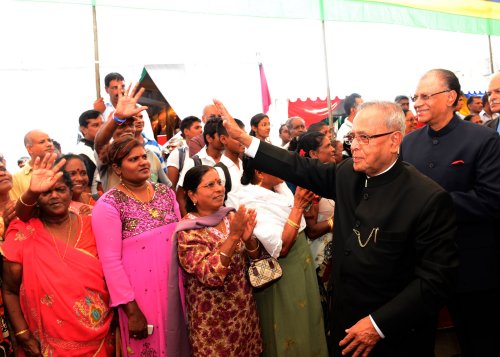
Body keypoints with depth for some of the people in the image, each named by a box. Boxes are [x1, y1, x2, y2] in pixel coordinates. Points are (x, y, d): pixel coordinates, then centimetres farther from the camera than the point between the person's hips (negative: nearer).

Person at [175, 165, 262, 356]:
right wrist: (233, 236, -33)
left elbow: (255, 257, 3)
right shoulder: (188, 232, -17)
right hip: (214, 318, -5)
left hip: (244, 310, 6)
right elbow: (211, 276, -27)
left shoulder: (230, 216, -1)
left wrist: (248, 238, -17)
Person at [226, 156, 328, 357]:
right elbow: (280, 248, -30)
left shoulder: (280, 188, 1)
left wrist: (307, 201, -4)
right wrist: (298, 206, -32)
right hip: (282, 280, -8)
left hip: (301, 271, 8)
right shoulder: (253, 204, -24)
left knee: (305, 324, 24)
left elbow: (303, 225, 13)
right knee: (291, 337, 10)